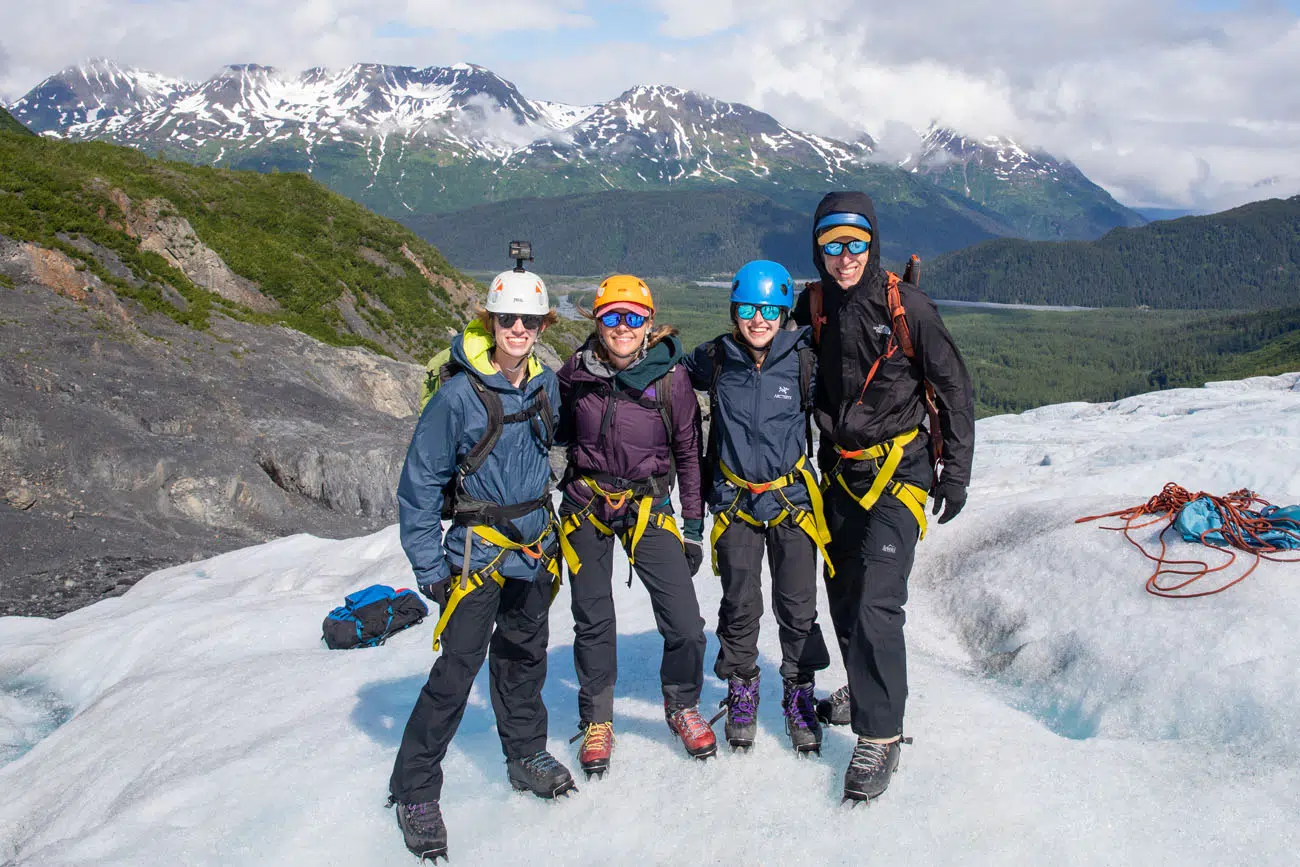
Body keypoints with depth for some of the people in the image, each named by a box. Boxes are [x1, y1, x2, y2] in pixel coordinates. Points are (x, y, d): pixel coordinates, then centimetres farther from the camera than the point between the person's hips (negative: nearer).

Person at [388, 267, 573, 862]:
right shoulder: (459, 394, -16)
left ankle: (525, 755, 38)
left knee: (524, 656, 19)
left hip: (536, 546, 6)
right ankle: (414, 790, 8)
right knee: (457, 668, -7)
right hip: (479, 547, -5)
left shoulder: (546, 385, 1)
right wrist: (429, 567, -13)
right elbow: (419, 483, -12)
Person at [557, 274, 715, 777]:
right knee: (593, 622, 9)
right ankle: (596, 721, 30)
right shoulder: (575, 374, -4)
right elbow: (557, 435, 12)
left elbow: (688, 453, 1)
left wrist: (693, 527, 2)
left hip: (647, 507, -1)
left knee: (686, 626, -6)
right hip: (585, 507, 1)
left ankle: (682, 707, 22)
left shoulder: (671, 378, -8)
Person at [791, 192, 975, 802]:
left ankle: (880, 735, -4)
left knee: (876, 602, -14)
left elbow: (954, 387, -5)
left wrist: (956, 470, -5)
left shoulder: (905, 306, -11)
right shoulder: (813, 307, 1)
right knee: (842, 595, 15)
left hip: (899, 468, -5)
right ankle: (864, 690, 39)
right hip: (839, 471, 5)